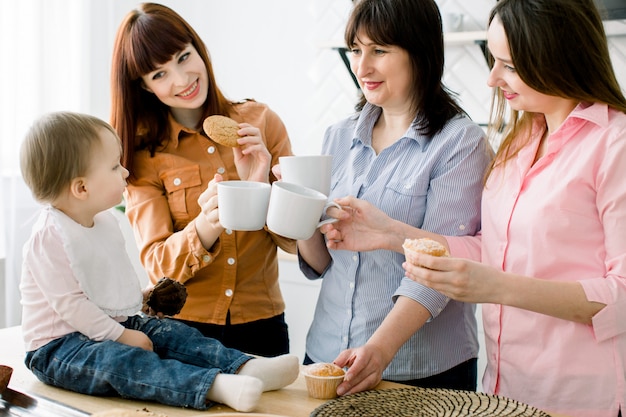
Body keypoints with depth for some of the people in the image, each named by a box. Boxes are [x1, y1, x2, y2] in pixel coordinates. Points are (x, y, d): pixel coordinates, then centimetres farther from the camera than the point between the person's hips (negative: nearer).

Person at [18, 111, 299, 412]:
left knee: (172, 333, -9)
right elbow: (69, 303, -22)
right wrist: (120, 336, -21)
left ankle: (245, 367, -26)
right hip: (58, 347, -9)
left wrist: (142, 298, 14)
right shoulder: (50, 236, -20)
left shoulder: (104, 221, 9)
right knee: (118, 359, -33)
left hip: (114, 324, 9)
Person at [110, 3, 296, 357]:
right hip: (181, 328, 0)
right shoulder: (144, 154, -2)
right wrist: (205, 228, -31)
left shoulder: (262, 122, -2)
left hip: (261, 326, 1)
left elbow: (295, 242, -2)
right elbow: (157, 263, -12)